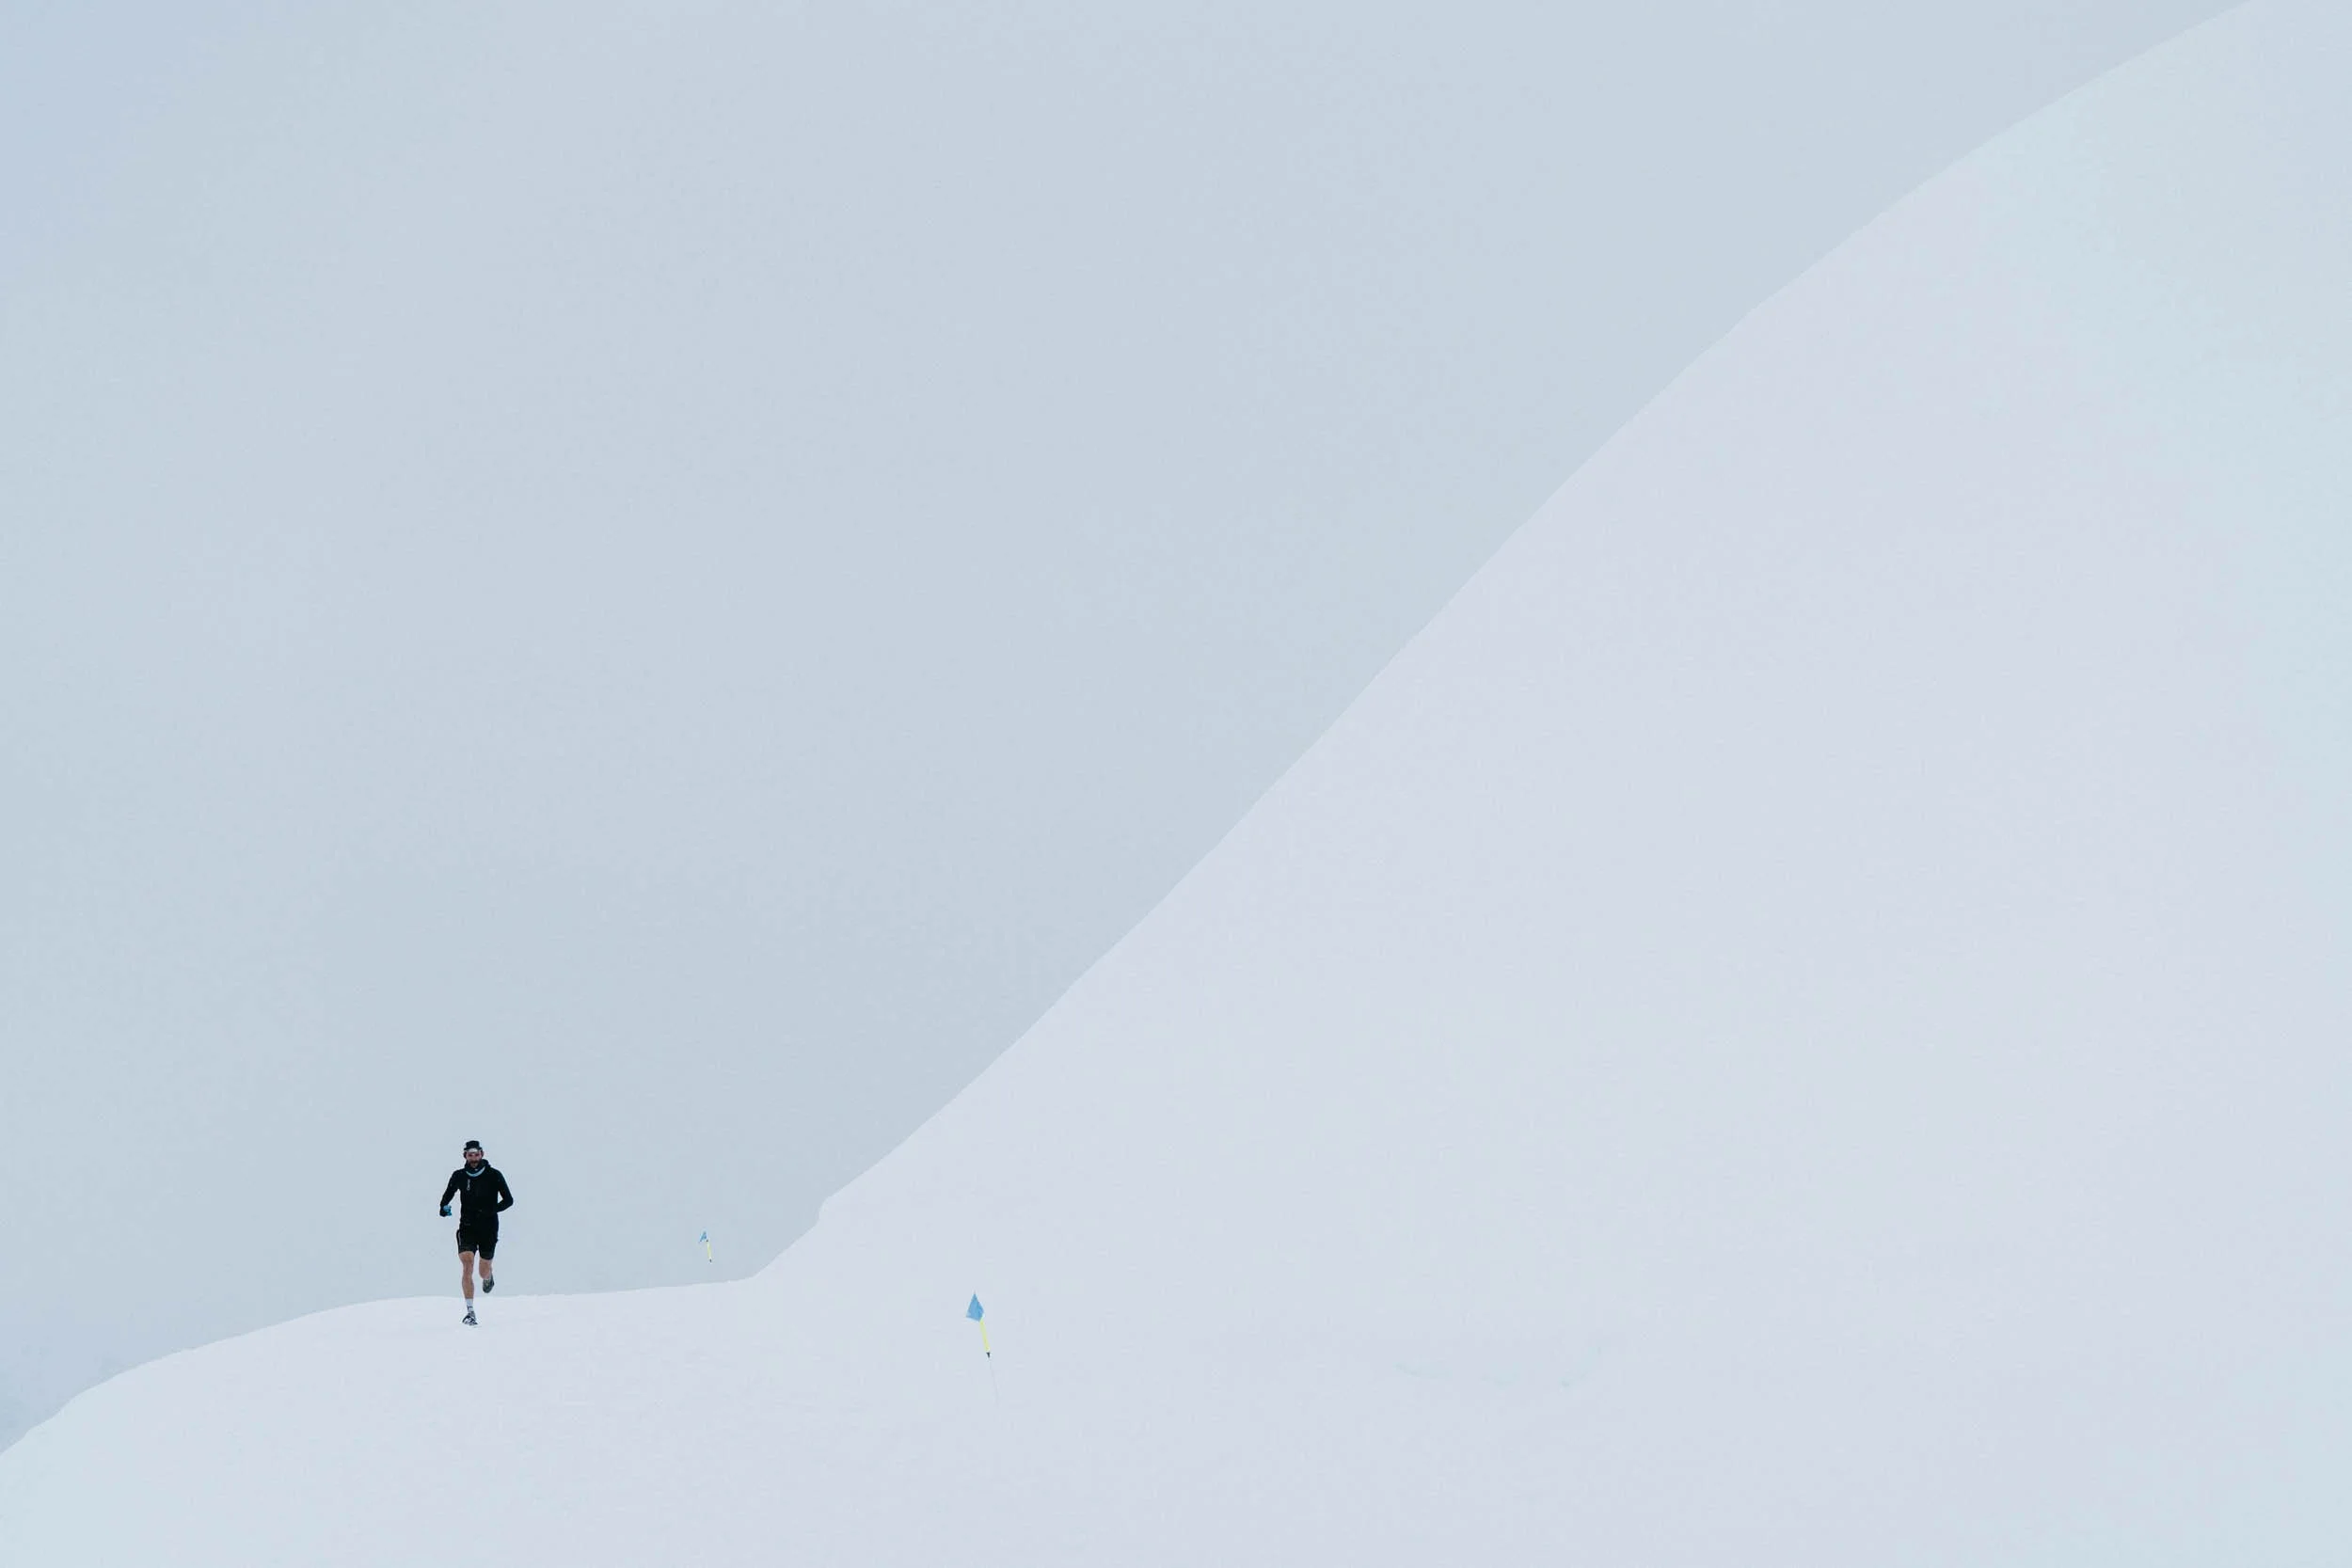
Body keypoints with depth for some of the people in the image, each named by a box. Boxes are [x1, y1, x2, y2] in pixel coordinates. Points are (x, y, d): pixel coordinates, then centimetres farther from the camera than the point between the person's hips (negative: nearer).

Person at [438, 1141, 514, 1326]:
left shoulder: (494, 1175, -6)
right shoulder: (459, 1176, 0)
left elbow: (508, 1200, -6)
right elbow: (448, 1193, 17)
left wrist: (490, 1210, -22)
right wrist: (444, 1207, -5)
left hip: (489, 1229, 0)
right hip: (467, 1228, 0)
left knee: (484, 1272, 10)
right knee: (467, 1263, -22)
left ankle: (488, 1278, 52)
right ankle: (470, 1311, -24)